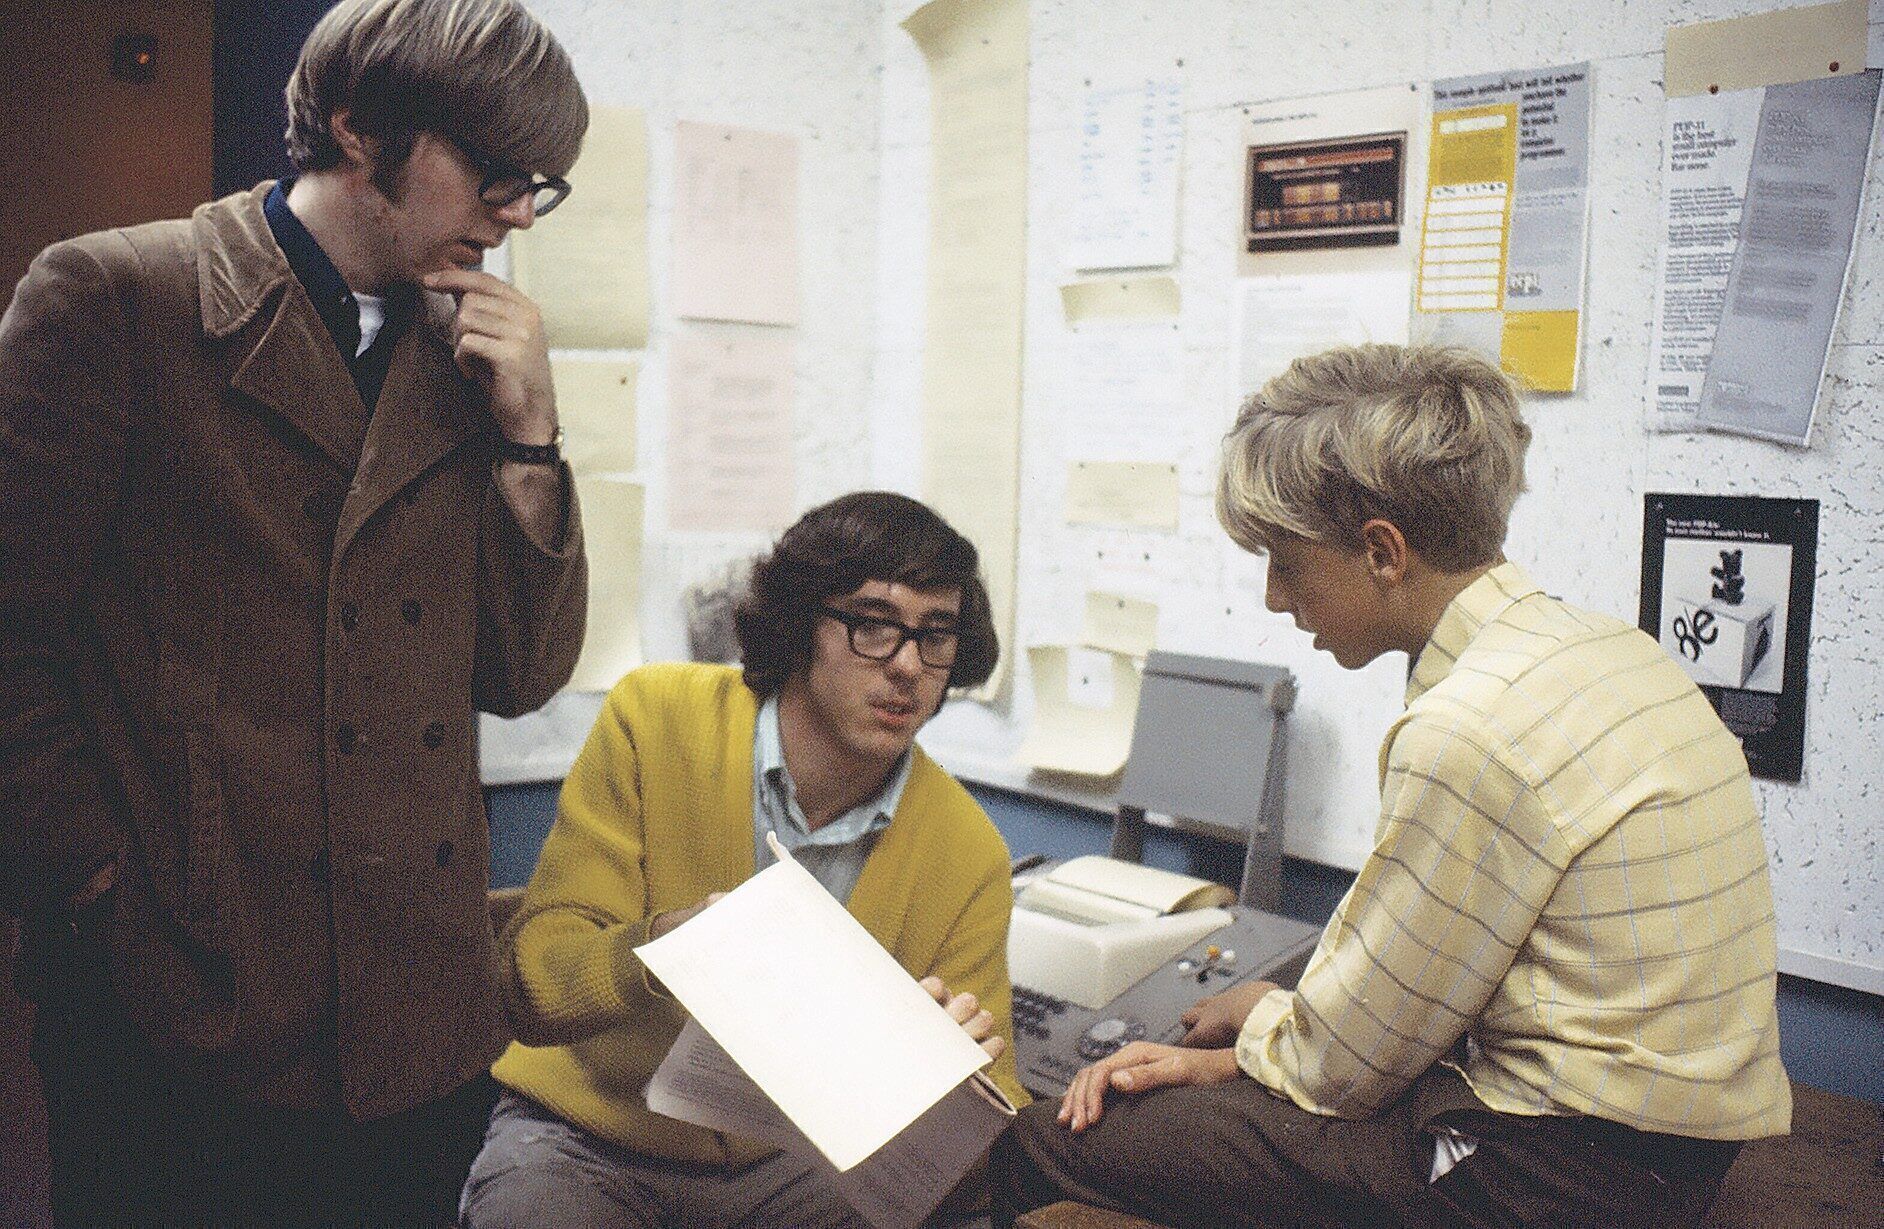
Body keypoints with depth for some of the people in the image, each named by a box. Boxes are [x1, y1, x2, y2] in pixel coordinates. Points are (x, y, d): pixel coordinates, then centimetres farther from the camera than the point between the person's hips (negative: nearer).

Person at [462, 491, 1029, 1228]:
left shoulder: (969, 856, -8)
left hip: (793, 1161, 2)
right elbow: (531, 980, -15)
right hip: (589, 1133, -1)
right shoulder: (656, 718, -12)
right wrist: (663, 945, -35)